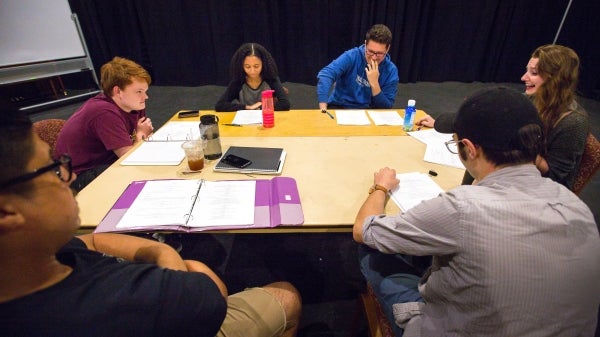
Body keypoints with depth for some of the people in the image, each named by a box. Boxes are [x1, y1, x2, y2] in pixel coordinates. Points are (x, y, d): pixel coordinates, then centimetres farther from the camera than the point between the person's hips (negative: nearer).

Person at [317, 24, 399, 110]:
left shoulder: (391, 71, -6)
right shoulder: (352, 56, -11)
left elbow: (386, 108, -7)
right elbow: (326, 74, -26)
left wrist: (374, 84, -20)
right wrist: (323, 107, -40)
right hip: (339, 107, 0)